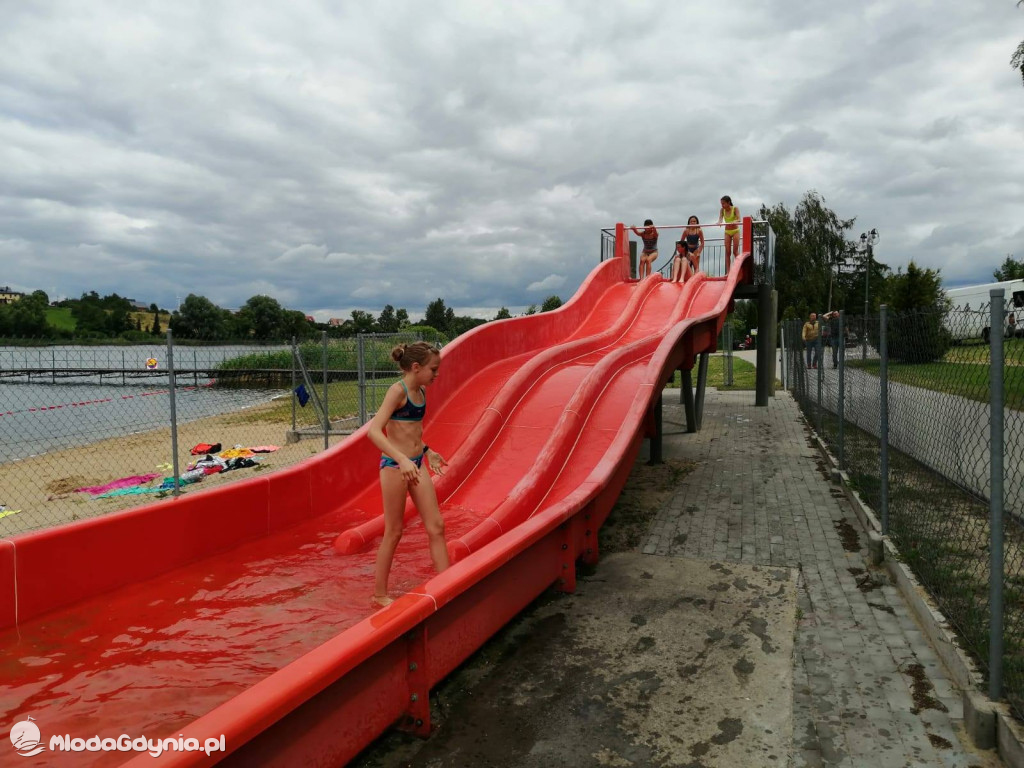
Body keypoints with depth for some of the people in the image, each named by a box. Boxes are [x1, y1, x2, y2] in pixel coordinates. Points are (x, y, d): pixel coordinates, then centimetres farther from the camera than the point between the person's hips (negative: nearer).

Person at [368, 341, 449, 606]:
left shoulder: (421, 391, 8)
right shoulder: (397, 390, -16)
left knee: (436, 526, 7)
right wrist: (402, 460, -36)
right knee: (394, 532, 4)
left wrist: (427, 452, 25)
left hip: (417, 463, 8)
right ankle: (380, 594, 21)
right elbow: (374, 431, -26)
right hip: (395, 465, -8)